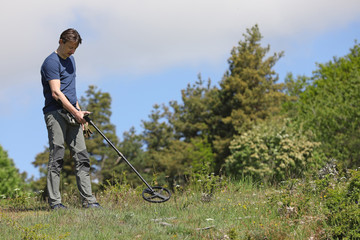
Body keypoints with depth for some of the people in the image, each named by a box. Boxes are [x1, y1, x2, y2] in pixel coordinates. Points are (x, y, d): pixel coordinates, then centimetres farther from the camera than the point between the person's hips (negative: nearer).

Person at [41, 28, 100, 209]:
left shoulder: (70, 59, 19)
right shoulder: (51, 62, -9)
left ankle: (88, 200, 2)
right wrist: (76, 112, -18)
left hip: (72, 115, 8)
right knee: (57, 157, -8)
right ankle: (54, 201, -5)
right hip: (56, 114, -8)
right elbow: (56, 93, -17)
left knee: (82, 157, 2)